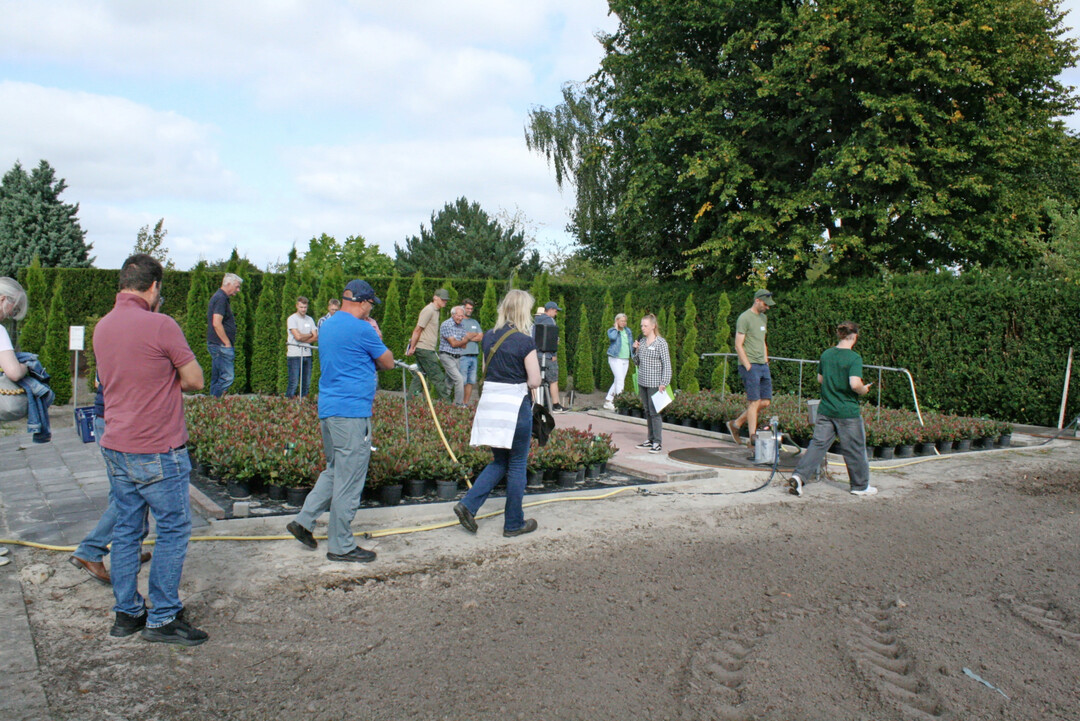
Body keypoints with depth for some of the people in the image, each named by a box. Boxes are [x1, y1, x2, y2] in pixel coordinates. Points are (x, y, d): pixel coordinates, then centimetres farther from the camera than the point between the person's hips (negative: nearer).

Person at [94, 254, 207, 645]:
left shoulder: (102, 326, 8)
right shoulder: (160, 325, -16)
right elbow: (195, 380, -11)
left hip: (115, 447, 8)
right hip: (157, 451, -8)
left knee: (126, 529, 15)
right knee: (173, 530, 3)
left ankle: (127, 613, 24)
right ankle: (162, 618, 9)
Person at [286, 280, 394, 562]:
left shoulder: (328, 325, 14)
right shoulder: (361, 329, -13)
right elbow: (388, 363, -1)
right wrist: (376, 336, 14)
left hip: (328, 409, 9)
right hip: (352, 412, -9)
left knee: (334, 471, 22)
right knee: (349, 480, 0)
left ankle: (303, 520, 20)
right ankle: (341, 546, 8)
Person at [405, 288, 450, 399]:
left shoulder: (435, 311, 17)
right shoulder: (429, 310, -13)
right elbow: (418, 329, -15)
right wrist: (412, 347, -14)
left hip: (428, 349, 10)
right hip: (425, 349, -10)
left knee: (419, 375, 10)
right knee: (438, 377, -6)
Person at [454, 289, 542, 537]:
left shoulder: (488, 337, 7)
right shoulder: (525, 341, -12)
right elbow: (534, 382, -11)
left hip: (489, 403, 6)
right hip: (515, 405, -6)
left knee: (499, 461, 20)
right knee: (517, 465, 8)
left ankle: (468, 505, 6)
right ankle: (514, 523, 17)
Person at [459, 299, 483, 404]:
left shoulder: (475, 322, 21)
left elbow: (481, 337, 10)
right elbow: (463, 337, -10)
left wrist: (469, 337, -4)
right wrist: (475, 334, 3)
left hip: (474, 356, 6)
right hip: (463, 356, -6)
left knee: (471, 382, 4)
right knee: (462, 382, -10)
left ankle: (466, 403, 10)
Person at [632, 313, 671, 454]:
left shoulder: (661, 342, -8)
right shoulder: (642, 341, 10)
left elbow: (666, 364, -10)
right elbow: (637, 362, 18)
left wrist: (664, 383, -16)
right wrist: (636, 350, 0)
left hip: (654, 383, -7)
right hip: (642, 382, 7)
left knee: (654, 412, -6)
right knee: (647, 411, 12)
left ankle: (657, 443, -3)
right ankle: (650, 440, 20)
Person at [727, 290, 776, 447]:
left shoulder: (762, 317, 18)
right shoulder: (745, 318, -8)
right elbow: (738, 345, -12)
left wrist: (766, 362, 16)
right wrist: (748, 367, -16)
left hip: (763, 365, 8)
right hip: (750, 365, -8)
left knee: (766, 402, 5)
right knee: (754, 402, -8)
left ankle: (736, 424, 18)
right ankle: (753, 439, -2)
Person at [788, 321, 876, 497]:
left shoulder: (826, 354, 4)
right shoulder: (854, 358, -14)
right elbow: (855, 384, -24)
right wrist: (864, 390, -4)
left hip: (825, 409, 5)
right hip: (848, 412, -5)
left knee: (818, 444, 5)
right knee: (854, 450, 10)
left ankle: (798, 476, -10)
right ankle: (861, 486, 24)